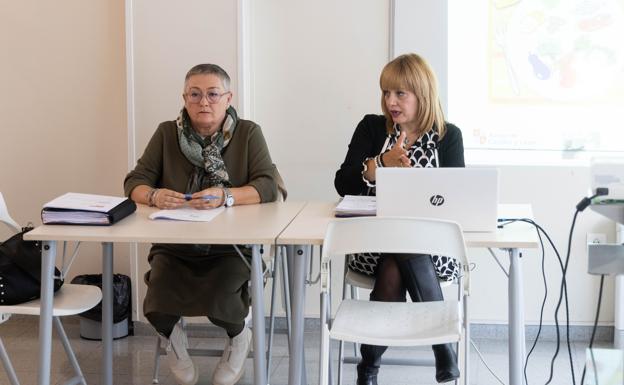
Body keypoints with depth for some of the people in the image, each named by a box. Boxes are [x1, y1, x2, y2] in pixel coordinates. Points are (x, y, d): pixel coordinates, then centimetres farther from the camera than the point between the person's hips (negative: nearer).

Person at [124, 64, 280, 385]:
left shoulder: (248, 133, 0)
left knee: (219, 300, -28)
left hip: (231, 246, -2)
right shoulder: (167, 133, 6)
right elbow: (134, 182, 2)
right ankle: (172, 337, 16)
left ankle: (239, 337, 11)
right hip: (174, 247, 2)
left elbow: (268, 187, -11)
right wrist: (154, 196, -22)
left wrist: (225, 196, -29)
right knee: (158, 306, -24)